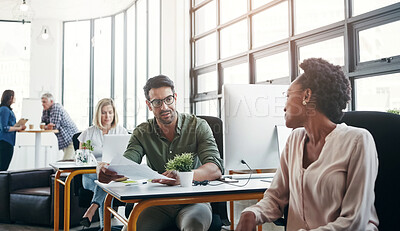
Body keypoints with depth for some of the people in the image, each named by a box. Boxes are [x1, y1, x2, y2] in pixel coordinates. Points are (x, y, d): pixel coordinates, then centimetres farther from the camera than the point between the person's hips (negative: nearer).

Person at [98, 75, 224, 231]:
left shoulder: (198, 126, -3)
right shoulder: (142, 133, 5)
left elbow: (216, 169, -16)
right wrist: (108, 172, -34)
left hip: (193, 200, -2)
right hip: (157, 203, 2)